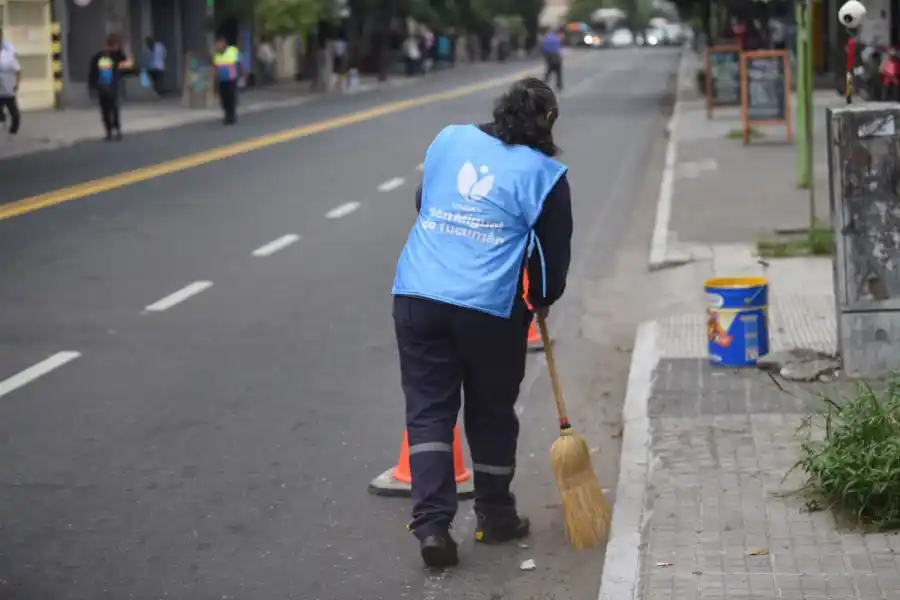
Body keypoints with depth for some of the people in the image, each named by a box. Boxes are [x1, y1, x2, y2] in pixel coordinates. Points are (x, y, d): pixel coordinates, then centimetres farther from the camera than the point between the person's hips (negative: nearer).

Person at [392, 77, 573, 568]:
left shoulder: (448, 139, 10)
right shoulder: (544, 174, -1)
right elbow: (554, 252, 3)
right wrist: (542, 300, 22)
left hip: (416, 296, 3)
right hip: (490, 307, -2)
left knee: (427, 409, 6)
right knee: (491, 412, 14)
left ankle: (431, 523, -4)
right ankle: (495, 517, 27)